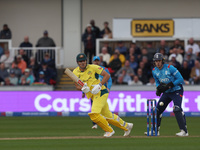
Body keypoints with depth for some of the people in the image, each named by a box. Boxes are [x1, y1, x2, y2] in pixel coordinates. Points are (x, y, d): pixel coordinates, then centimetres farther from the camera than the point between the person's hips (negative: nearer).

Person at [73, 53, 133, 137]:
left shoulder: (92, 67, -7)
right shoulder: (75, 72, 7)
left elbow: (107, 75, -6)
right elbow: (77, 86, 8)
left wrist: (99, 85, -19)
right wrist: (82, 88, -15)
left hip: (100, 92, -6)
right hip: (93, 96, 6)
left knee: (94, 114, -21)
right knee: (108, 116, 12)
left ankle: (109, 130, -4)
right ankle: (126, 126, 30)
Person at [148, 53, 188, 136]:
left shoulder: (170, 68, -19)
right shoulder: (154, 71, 1)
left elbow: (180, 79, -19)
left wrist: (169, 85, -26)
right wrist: (159, 87, -7)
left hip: (176, 91, -7)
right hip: (166, 92, 7)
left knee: (177, 109, -23)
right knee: (157, 109, 4)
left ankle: (184, 131, -23)